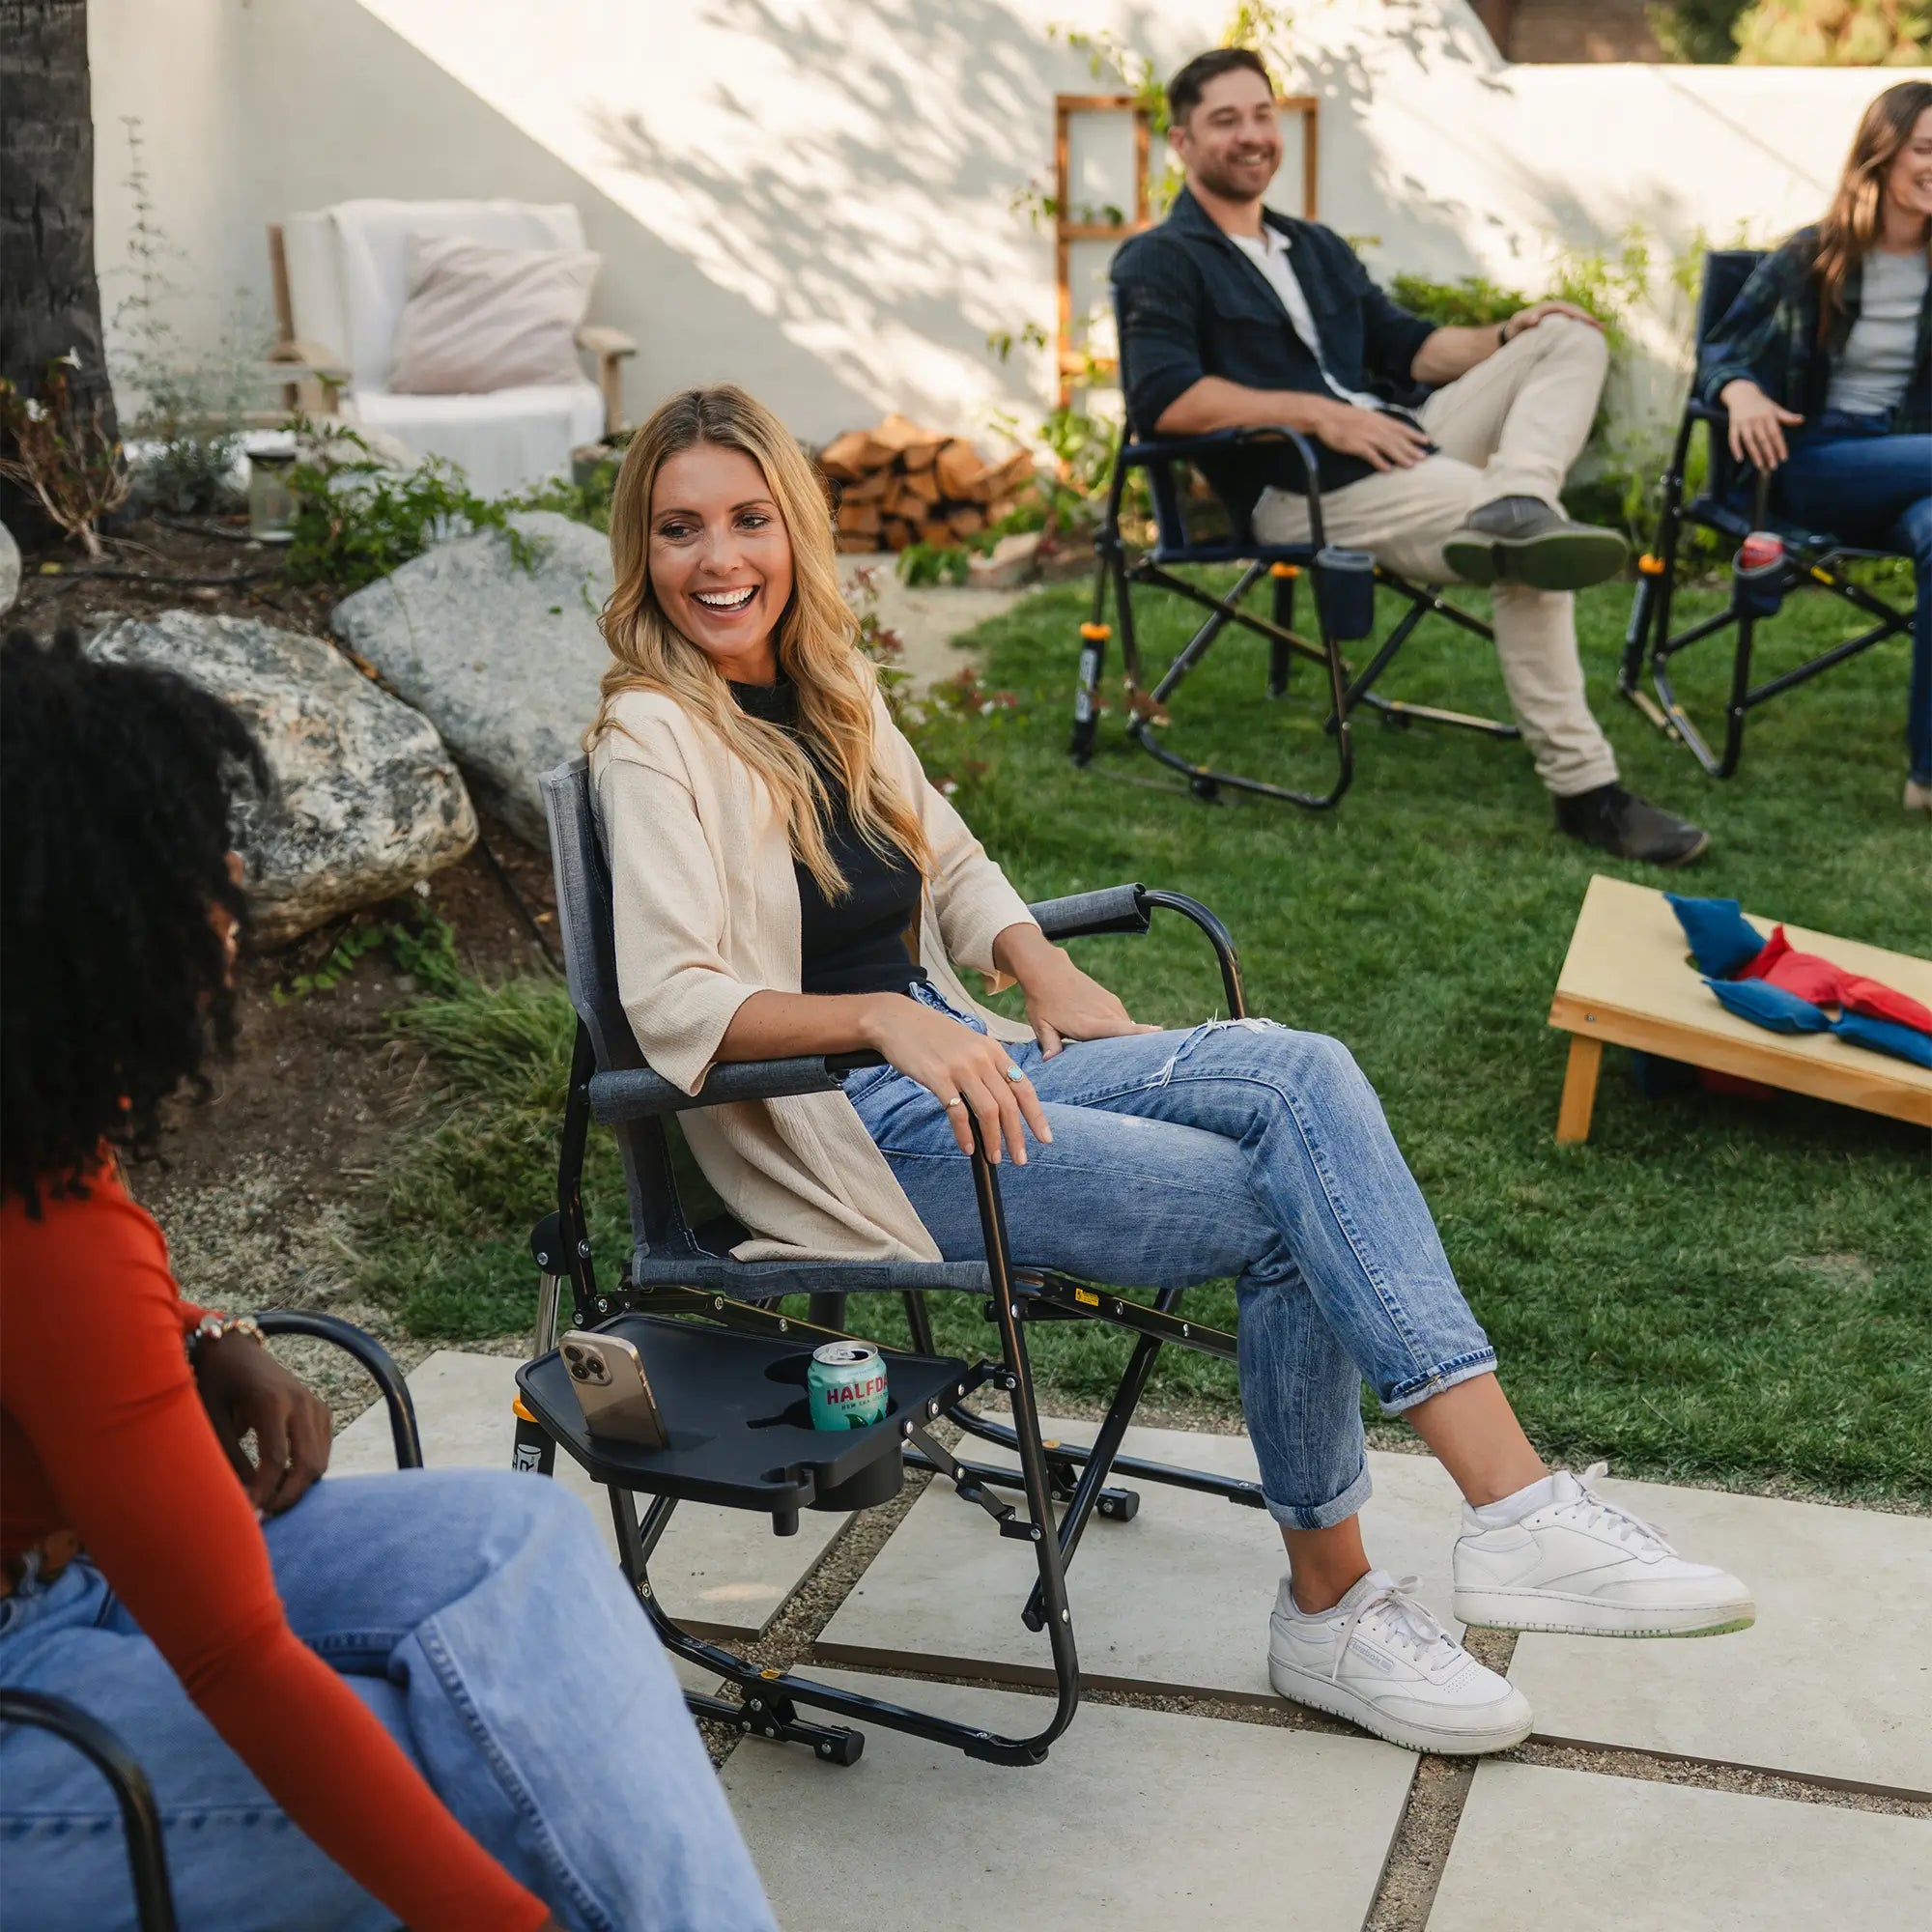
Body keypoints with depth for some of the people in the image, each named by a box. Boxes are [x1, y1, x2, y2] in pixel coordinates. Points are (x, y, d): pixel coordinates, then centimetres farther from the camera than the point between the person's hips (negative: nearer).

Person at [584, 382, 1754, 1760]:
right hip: (850, 1135, -7)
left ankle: (1514, 1504, -20)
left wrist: (1040, 969, 3)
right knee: (1289, 1213, -19)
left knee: (1301, 1072, -19)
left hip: (957, 1063, 7)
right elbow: (672, 1004, -18)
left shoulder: (829, 688, 14)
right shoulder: (654, 739, -9)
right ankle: (1330, 1604, -11)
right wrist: (886, 1016, -31)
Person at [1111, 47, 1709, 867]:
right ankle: (1583, 789, -28)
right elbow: (1164, 399, -16)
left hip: (1398, 446, 9)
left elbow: (1405, 345, 26)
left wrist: (1502, 338, 5)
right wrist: (1317, 412, -21)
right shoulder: (1158, 264, 1)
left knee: (1568, 340, -7)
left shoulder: (1316, 248, 29)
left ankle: (1514, 509, -35)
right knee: (1530, 556, -28)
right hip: (1299, 489, -9)